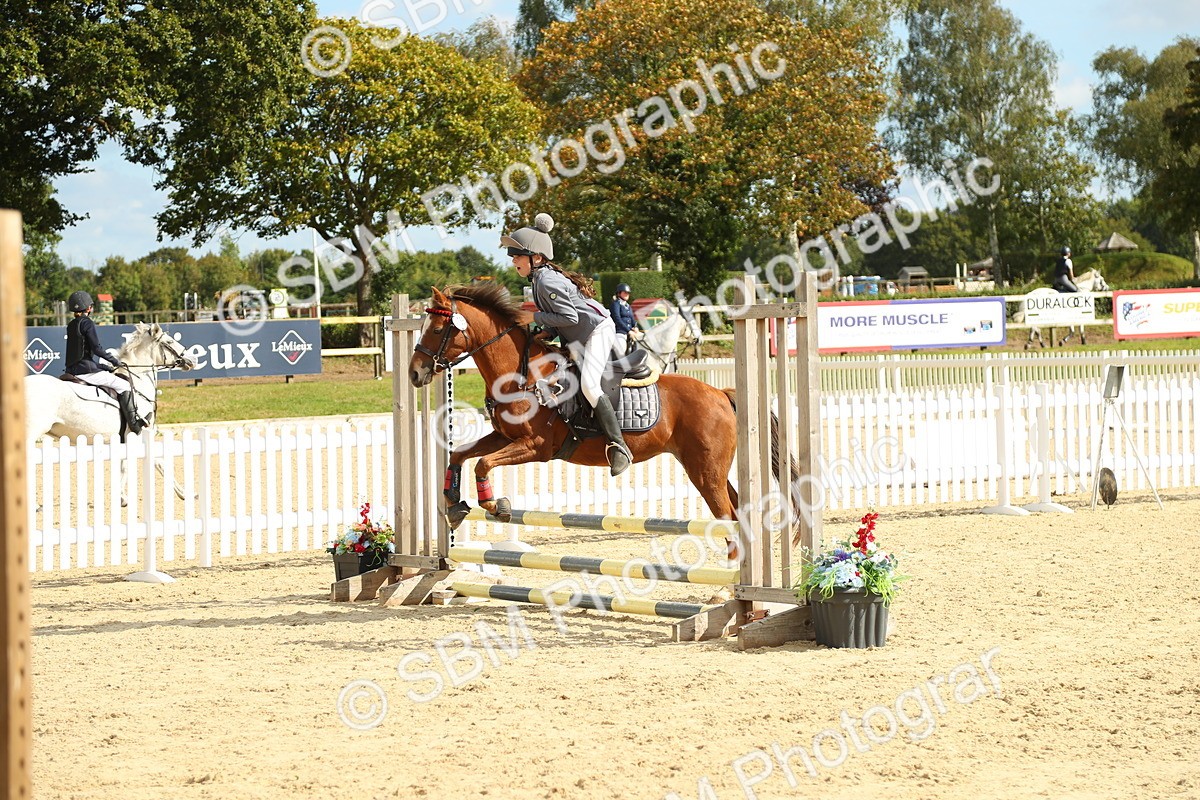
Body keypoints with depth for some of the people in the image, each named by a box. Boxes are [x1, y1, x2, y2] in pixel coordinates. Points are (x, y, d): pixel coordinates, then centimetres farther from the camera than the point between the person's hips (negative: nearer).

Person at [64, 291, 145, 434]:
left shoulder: (71, 325, 15)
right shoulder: (87, 323, -10)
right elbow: (97, 348, -16)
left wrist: (107, 366, 21)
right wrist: (116, 362, -5)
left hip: (73, 369, 9)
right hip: (86, 370, -9)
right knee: (124, 386, -3)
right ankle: (134, 425, -7)